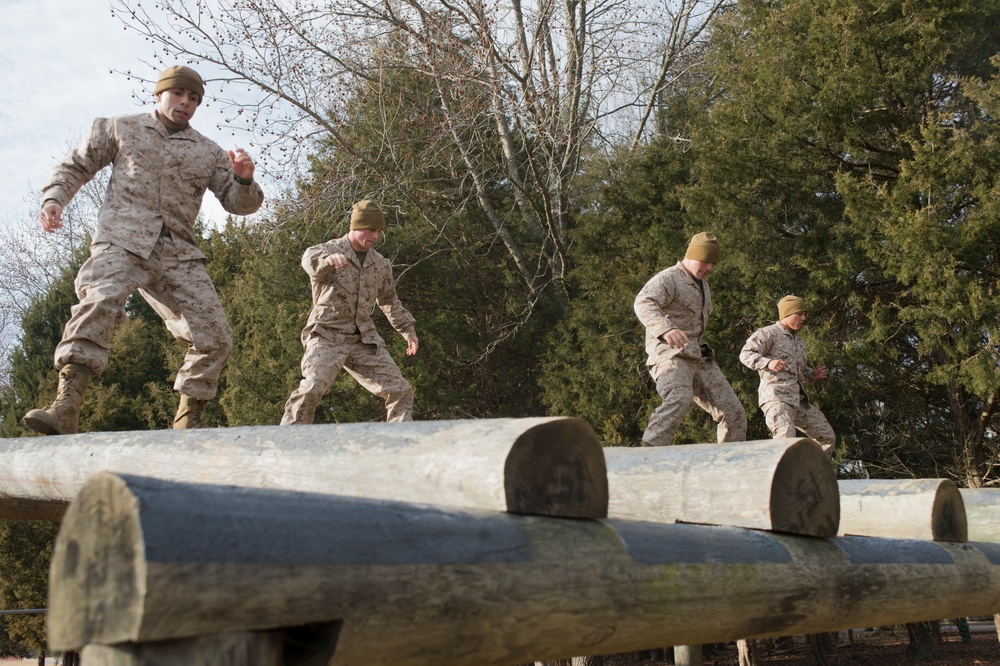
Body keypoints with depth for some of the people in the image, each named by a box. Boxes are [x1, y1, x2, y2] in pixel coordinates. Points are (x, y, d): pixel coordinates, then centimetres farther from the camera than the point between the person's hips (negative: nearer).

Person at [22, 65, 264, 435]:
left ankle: (187, 422, 10)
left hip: (178, 253, 4)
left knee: (214, 337, -4)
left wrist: (244, 180, -9)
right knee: (98, 303, -33)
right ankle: (65, 408, -40)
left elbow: (238, 204, 14)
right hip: (122, 241, -3)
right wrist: (54, 199, 0)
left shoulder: (208, 152, 18)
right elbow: (75, 166, 20)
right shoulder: (119, 129, 16)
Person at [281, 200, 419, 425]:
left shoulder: (381, 264, 13)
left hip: (365, 340, 6)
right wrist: (327, 259, -55)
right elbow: (310, 259, -31)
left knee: (399, 390, -1)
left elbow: (389, 300, 30)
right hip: (328, 336, -5)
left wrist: (407, 329, 27)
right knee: (312, 387, -27)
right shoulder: (329, 250, -5)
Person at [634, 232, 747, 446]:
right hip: (670, 355, -9)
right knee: (680, 399, -36)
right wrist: (665, 329, -45)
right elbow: (643, 303, -28)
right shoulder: (667, 279, -7)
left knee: (733, 411, 3)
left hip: (699, 359, 9)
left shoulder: (703, 286, 23)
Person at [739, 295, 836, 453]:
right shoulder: (768, 333, 1)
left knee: (827, 437, 10)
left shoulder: (799, 341, 27)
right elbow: (746, 354, -10)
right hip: (776, 397, -9)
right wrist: (768, 362, -27)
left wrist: (813, 375, 12)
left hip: (798, 399, 9)